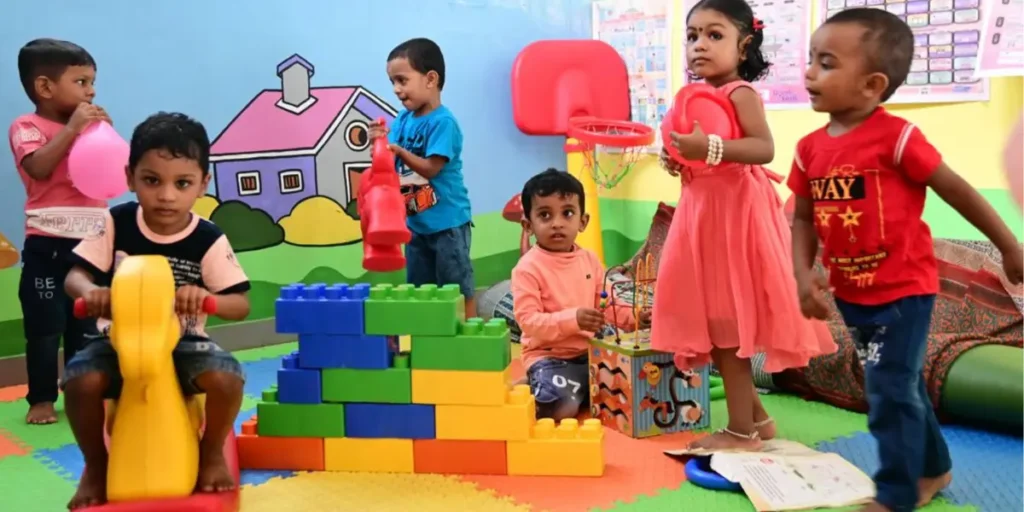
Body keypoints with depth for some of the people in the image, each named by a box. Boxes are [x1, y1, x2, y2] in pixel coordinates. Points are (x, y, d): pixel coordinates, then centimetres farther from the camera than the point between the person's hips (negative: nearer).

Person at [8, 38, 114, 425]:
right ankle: (41, 399, 14)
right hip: (48, 246, -5)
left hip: (90, 243, 5)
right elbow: (38, 167, -25)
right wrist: (72, 128, -25)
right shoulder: (27, 127, -6)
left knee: (85, 327, 13)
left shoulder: (88, 126, 10)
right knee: (45, 328, 1)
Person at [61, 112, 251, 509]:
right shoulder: (115, 224, -8)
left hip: (183, 343, -1)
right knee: (80, 380, -29)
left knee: (226, 377, -29)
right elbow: (75, 275, -7)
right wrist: (91, 293, -33)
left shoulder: (210, 240, -13)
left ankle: (211, 453, 4)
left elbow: (241, 305, -14)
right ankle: (96, 465, 3)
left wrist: (205, 299, -37)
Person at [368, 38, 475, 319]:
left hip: (447, 222, -7)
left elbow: (431, 168, -19)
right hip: (415, 223, 8)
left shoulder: (442, 122, -17)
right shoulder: (402, 120, 4)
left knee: (458, 290, 3)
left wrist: (398, 150, -28)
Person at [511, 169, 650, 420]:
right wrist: (573, 319, -33)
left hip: (590, 351, 7)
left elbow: (606, 304, 12)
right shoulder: (528, 268, -15)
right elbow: (528, 320, -22)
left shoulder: (590, 260, 6)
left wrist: (634, 318, -6)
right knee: (563, 410, -27)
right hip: (549, 357, -6)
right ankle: (531, 394, 5)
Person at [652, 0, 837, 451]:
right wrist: (679, 159, 6)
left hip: (735, 212, -10)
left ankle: (741, 430, 4)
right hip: (706, 212, 10)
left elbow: (764, 148, -24)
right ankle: (755, 416, 24)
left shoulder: (740, 93, -11)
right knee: (718, 320, 12)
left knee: (726, 321, -6)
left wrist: (710, 148, -34)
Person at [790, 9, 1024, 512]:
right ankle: (932, 468, 40)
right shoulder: (810, 148, -1)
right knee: (900, 385, 20)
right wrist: (803, 274, -12)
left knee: (890, 393, -3)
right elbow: (804, 218, 3)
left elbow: (957, 191, -10)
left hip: (903, 289, -6)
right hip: (852, 293, 6)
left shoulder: (895, 136, -18)